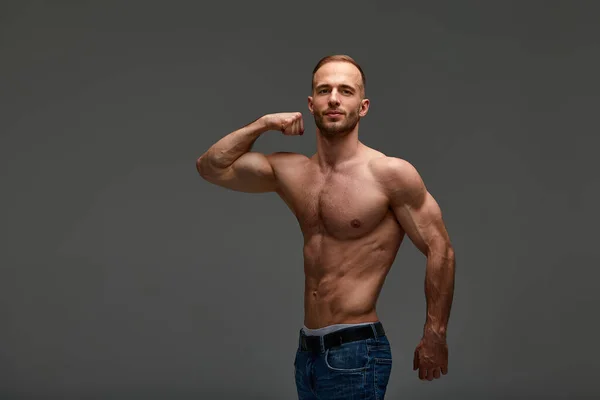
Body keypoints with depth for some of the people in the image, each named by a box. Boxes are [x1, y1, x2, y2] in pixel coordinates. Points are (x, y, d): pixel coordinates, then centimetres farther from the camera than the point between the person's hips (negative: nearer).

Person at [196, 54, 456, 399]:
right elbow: (211, 166, 13)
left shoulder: (390, 174, -10)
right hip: (307, 351, 6)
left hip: (356, 351, -6)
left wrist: (435, 337, -8)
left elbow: (440, 250, -7)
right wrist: (263, 124, 4)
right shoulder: (291, 172, 7)